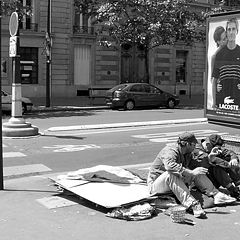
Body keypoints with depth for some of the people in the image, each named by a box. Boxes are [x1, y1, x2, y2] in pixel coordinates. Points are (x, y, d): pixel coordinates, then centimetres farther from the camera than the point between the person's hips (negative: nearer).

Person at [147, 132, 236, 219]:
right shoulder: (170, 151, -24)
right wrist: (191, 172, -48)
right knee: (171, 174, -39)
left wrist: (208, 158, -1)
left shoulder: (187, 154, 5)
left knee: (197, 173, -2)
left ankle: (216, 195, -11)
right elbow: (170, 165, -45)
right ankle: (192, 204, -48)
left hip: (175, 182, 8)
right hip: (155, 185, -8)